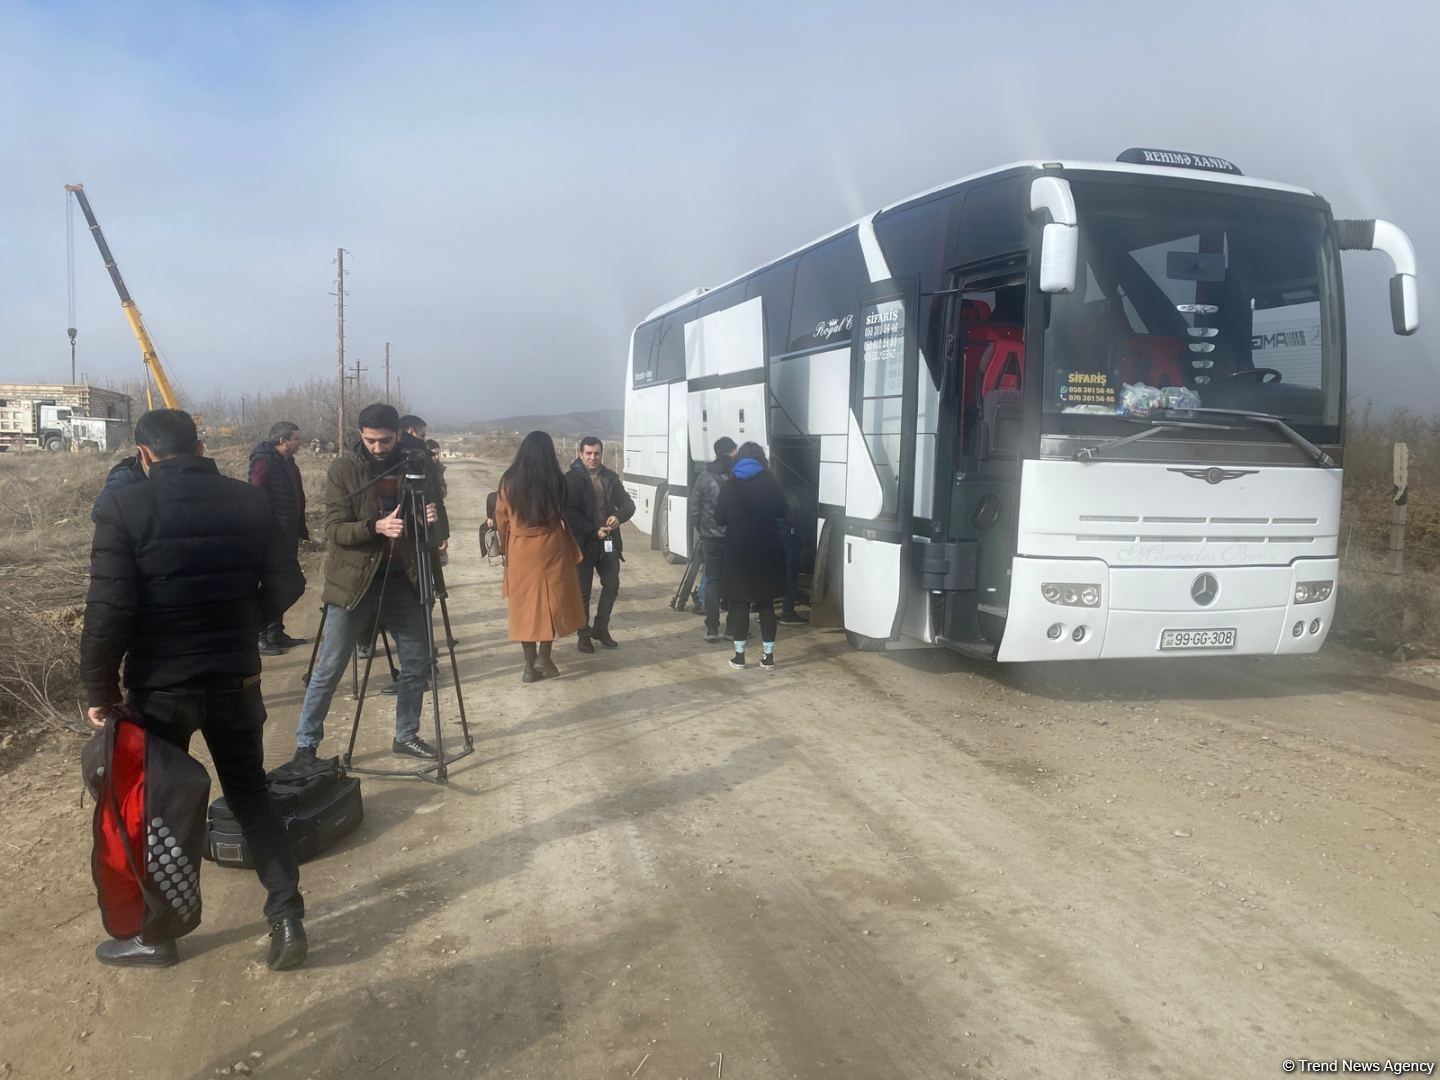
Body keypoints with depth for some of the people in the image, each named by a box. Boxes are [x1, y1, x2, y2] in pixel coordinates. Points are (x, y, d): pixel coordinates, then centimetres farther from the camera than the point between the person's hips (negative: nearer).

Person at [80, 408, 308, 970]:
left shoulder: (125, 506, -11)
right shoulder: (248, 499, 0)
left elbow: (109, 608, -16)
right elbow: (286, 584, 3)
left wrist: (99, 687, -4)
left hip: (160, 684, -3)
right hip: (236, 677, 4)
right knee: (251, 792, 17)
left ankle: (156, 936, 26)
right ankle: (286, 918, 11)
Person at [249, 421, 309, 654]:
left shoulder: (288, 463, 16)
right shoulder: (264, 462, -12)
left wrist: (301, 530, 20)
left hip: (287, 537, 9)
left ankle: (276, 633, 22)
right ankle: (260, 637, 0)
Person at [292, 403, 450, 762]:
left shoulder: (419, 466, 0)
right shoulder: (343, 468, -7)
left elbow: (440, 531, 1)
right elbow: (334, 529, -13)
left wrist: (433, 521, -22)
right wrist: (375, 526, -29)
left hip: (404, 579, 3)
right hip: (354, 580, -3)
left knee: (417, 662, 9)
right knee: (329, 669, 0)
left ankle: (406, 735, 27)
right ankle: (305, 743, 15)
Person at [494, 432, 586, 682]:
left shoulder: (509, 481, -3)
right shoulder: (556, 479, -8)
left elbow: (501, 519, 2)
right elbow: (564, 514, -2)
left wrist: (505, 547, 15)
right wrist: (572, 548, 12)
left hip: (520, 550, 1)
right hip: (550, 548, -1)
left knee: (525, 604, 8)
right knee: (551, 600, 12)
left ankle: (530, 665, 10)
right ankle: (544, 657, 8)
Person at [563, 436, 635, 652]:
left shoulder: (610, 477, 8)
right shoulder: (571, 479, -8)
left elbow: (628, 503, 7)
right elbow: (570, 513, -14)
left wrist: (619, 516, -15)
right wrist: (594, 531, -21)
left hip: (608, 542, 5)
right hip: (583, 543, -5)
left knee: (612, 585, 10)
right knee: (583, 591, 5)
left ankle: (600, 628, 27)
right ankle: (584, 634, 17)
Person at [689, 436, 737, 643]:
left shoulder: (704, 478, -2)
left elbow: (694, 510, 2)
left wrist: (700, 531, 17)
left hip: (711, 538, 1)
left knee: (712, 582, 8)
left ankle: (712, 629, 3)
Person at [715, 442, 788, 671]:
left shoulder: (729, 487, -2)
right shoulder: (770, 484, -3)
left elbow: (719, 518, 1)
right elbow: (781, 511, 7)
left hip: (738, 551, 0)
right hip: (766, 551, 0)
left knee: (739, 603, 8)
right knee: (766, 603, 9)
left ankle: (739, 655, 9)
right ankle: (768, 656, 10)